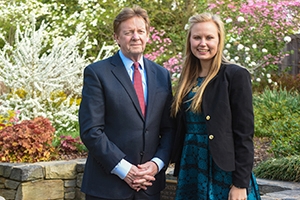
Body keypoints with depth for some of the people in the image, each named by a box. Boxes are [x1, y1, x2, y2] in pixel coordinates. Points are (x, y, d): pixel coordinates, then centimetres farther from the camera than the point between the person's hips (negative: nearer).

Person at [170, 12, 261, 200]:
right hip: (191, 171, 6)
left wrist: (240, 184, -16)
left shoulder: (236, 75, -9)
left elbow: (244, 134, -13)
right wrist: (180, 168, 9)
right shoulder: (188, 78, 10)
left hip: (224, 173, -6)